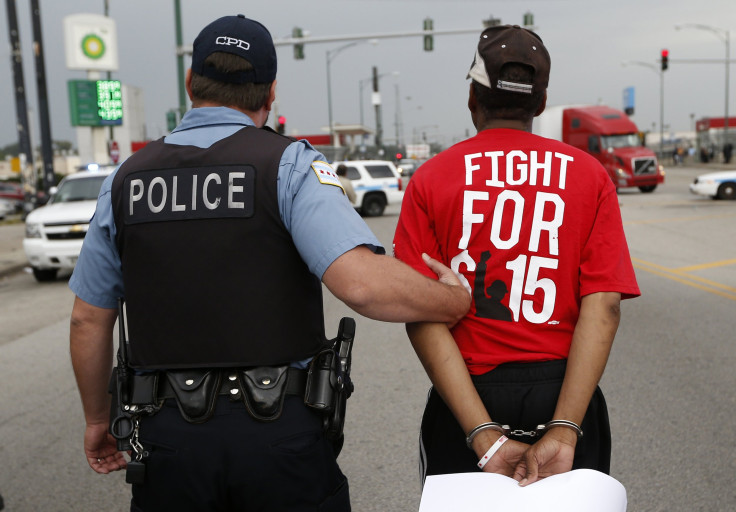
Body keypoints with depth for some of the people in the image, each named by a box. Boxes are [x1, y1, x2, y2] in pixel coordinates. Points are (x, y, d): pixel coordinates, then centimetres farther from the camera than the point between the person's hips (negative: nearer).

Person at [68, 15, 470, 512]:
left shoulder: (126, 179, 4)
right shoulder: (287, 164, -9)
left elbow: (89, 320, 9)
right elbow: (361, 282, -23)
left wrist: (98, 419, 23)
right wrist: (454, 299, -5)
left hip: (167, 434, 3)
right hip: (280, 432, -2)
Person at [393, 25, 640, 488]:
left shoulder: (429, 180, -1)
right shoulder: (590, 175, 1)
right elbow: (603, 306, -10)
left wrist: (485, 436, -14)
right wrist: (563, 431, -14)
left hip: (464, 397, 0)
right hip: (565, 395, 1)